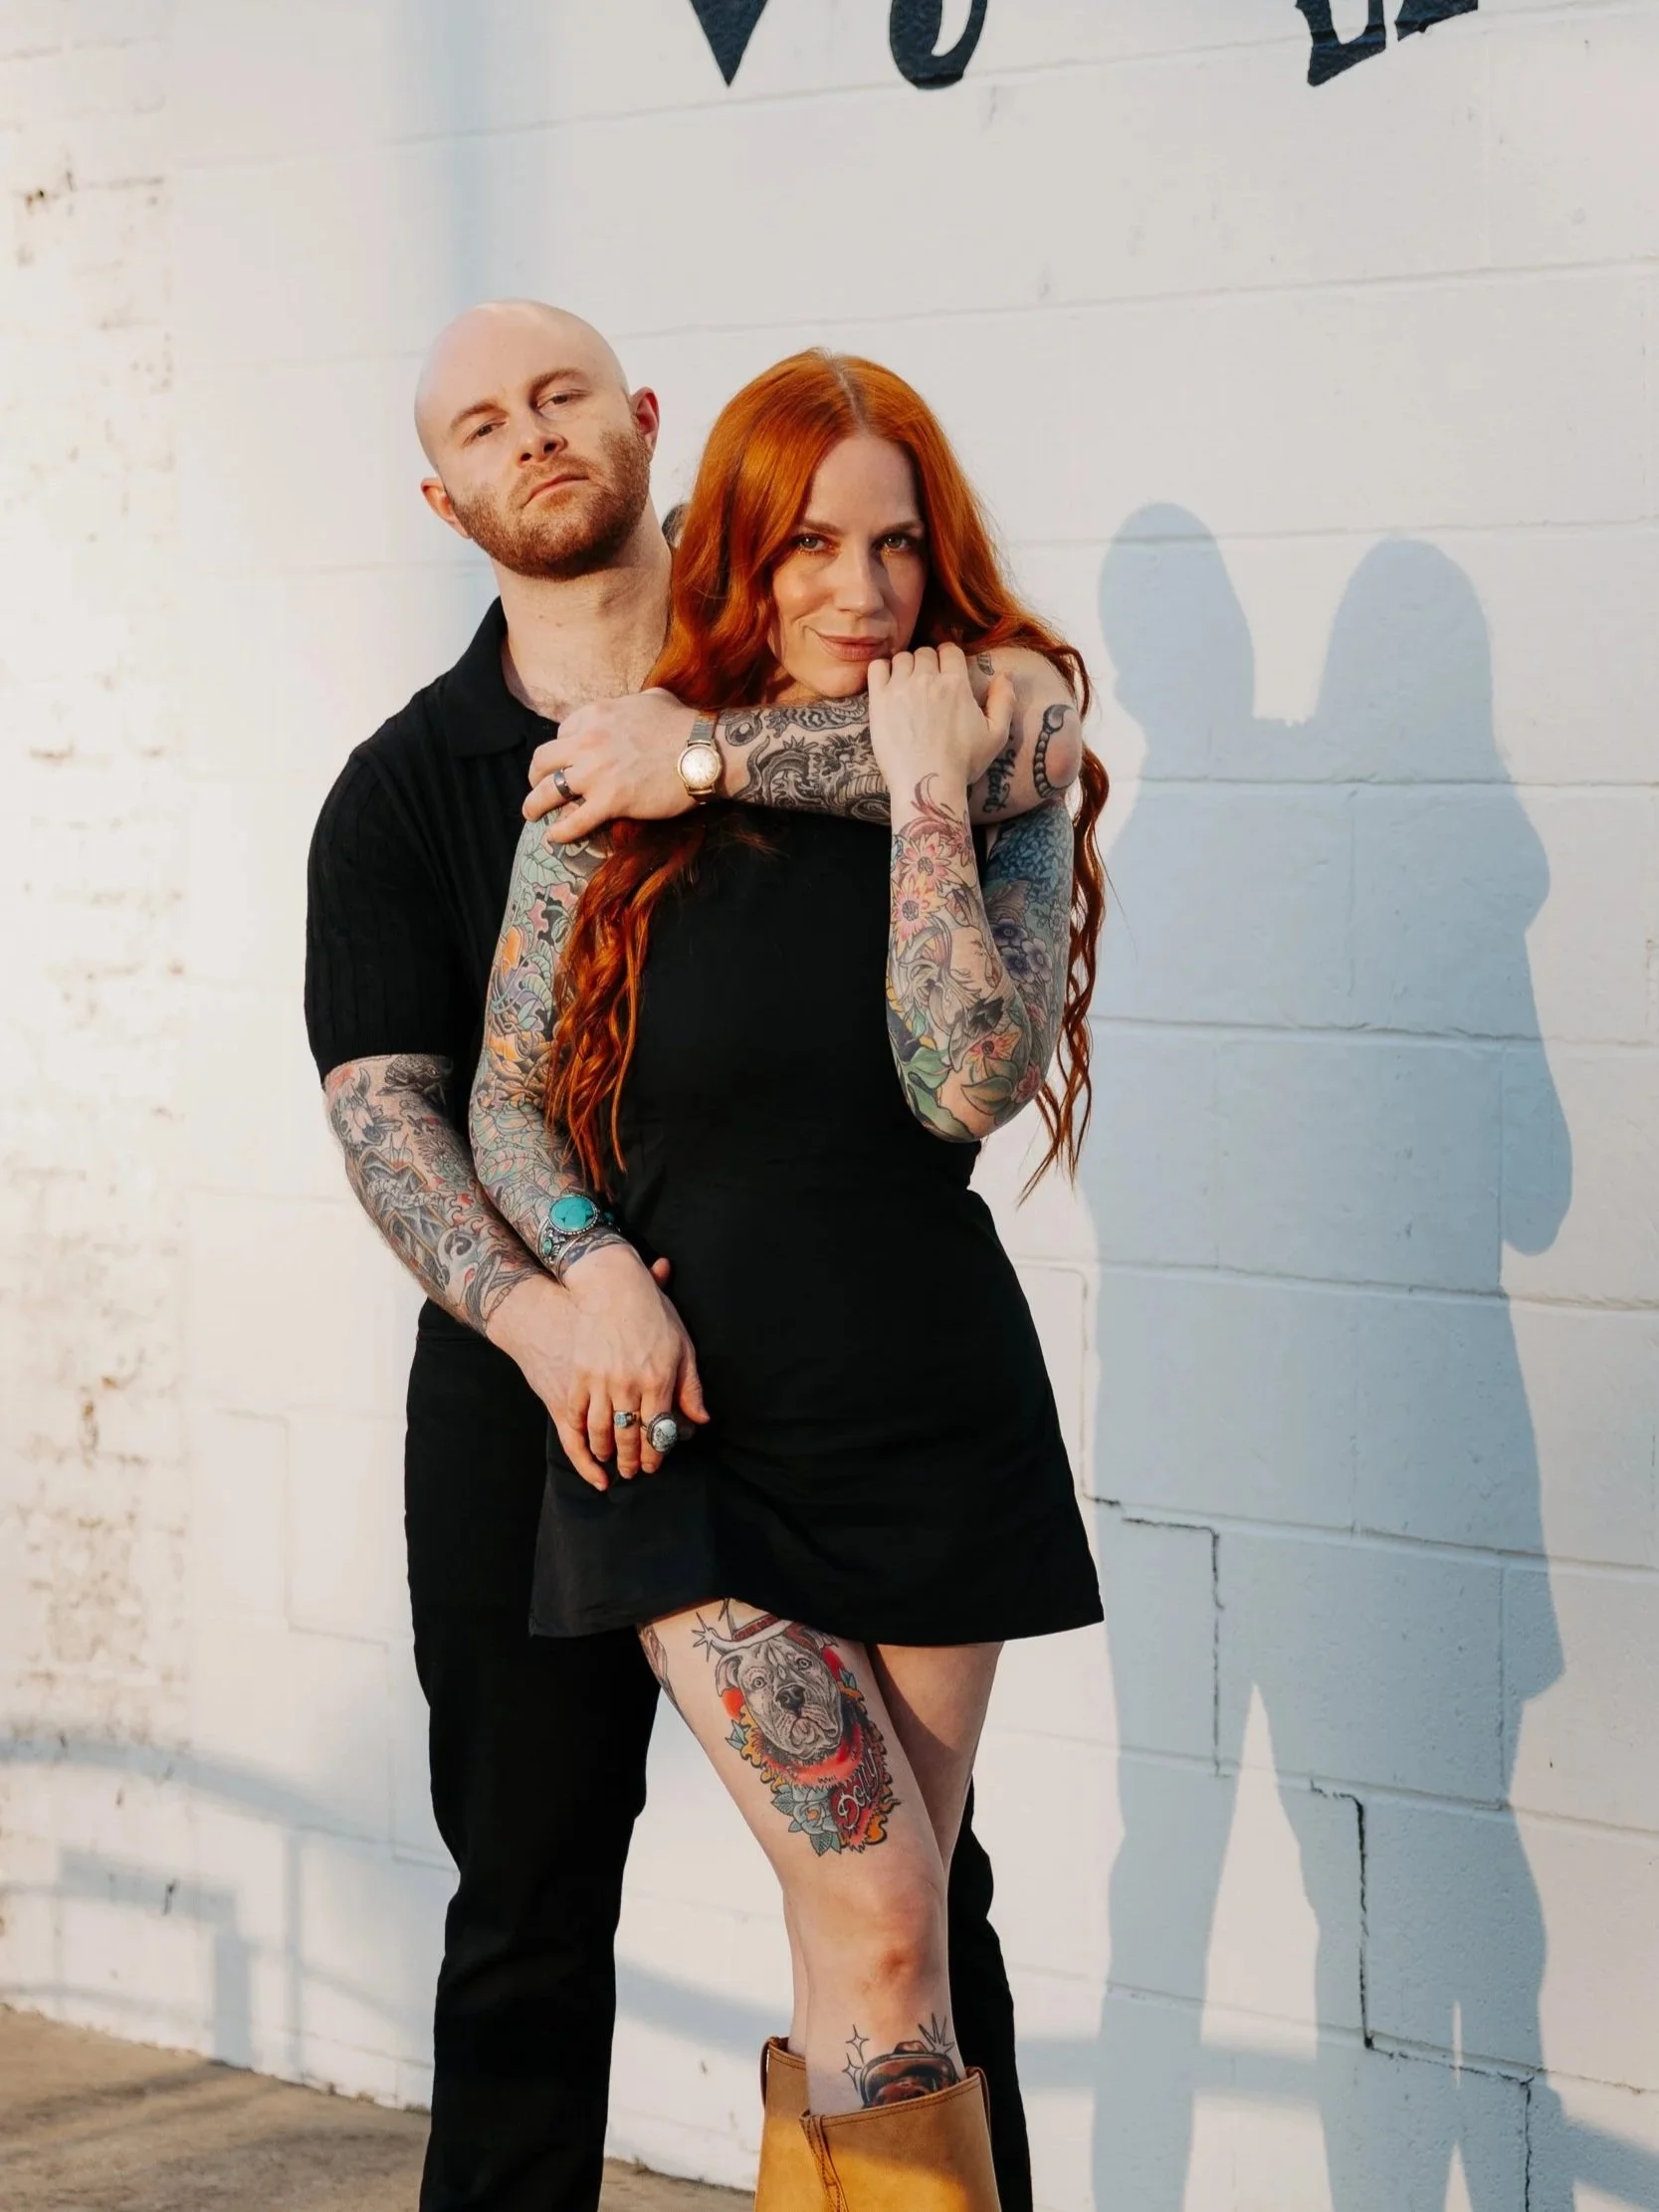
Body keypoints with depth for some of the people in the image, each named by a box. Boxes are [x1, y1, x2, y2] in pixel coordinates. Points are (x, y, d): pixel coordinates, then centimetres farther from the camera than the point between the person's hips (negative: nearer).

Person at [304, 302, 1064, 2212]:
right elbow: (384, 1106, -9)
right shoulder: (404, 790, 4)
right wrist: (533, 1304, -27)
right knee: (529, 1913, 9)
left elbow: (1014, 745, -20)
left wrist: (704, 760, -26)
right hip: (534, 1396, 1)